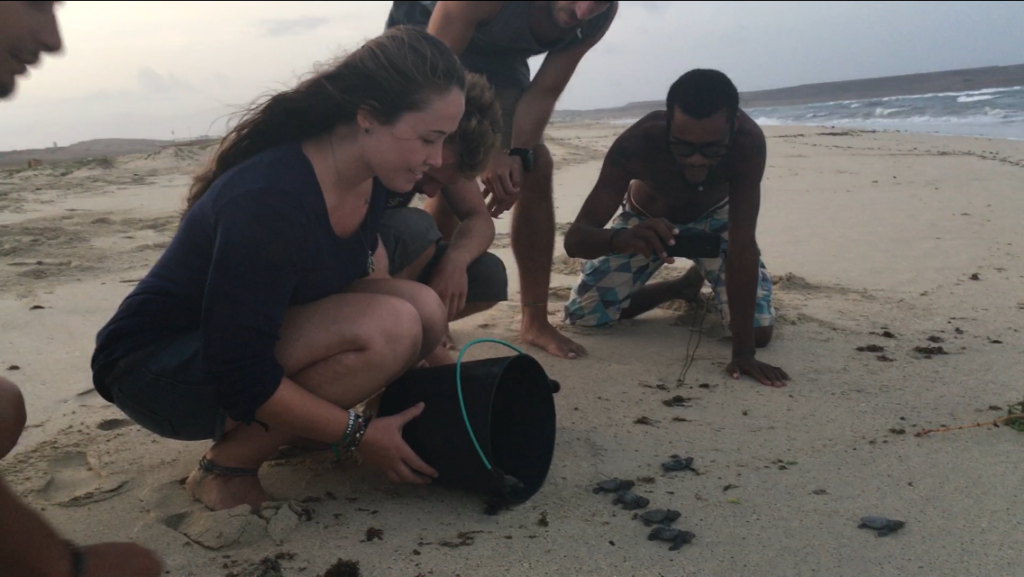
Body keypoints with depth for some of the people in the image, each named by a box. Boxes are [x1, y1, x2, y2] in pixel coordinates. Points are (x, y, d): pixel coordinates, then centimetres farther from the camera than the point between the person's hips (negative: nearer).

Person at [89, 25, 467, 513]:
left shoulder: (368, 179, -6)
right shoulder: (269, 200, -31)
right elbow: (240, 374, -29)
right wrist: (358, 435, -21)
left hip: (258, 338, 8)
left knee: (425, 310, -12)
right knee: (389, 327, -29)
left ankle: (279, 427, 3)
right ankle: (227, 466, -12)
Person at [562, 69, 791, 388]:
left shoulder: (748, 141, -39)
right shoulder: (635, 145, -39)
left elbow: (743, 242, -38)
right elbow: (575, 238, -41)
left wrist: (743, 352, -41)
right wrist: (621, 238, -66)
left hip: (714, 218, 0)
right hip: (645, 220, 1)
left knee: (758, 329, -15)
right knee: (582, 314, -6)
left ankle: (705, 279, 19)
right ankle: (684, 285, 17)